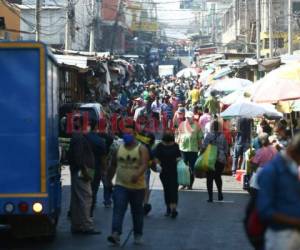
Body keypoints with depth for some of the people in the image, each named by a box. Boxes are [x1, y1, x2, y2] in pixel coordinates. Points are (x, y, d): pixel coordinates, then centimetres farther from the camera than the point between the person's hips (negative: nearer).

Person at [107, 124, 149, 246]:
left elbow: (144, 164, -18)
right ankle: (115, 234, -21)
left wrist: (137, 174, -37)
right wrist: (109, 180, 17)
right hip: (120, 185, 2)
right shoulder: (119, 148, 6)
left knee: (137, 211, 11)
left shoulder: (141, 149, -5)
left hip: (138, 186, -2)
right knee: (118, 210, -13)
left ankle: (138, 235, 25)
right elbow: (113, 165, 15)